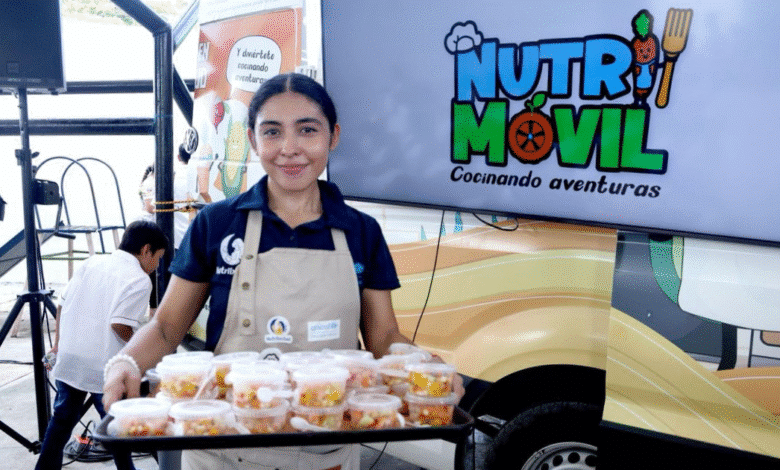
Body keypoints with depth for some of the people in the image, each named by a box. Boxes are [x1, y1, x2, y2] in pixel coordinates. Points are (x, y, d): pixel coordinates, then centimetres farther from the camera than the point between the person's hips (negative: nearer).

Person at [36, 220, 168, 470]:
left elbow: (63, 304, 13)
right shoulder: (139, 280, -10)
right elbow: (120, 324, -21)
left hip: (68, 359, 6)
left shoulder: (92, 263, 10)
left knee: (62, 418, 19)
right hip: (104, 366, -6)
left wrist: (57, 345, 19)